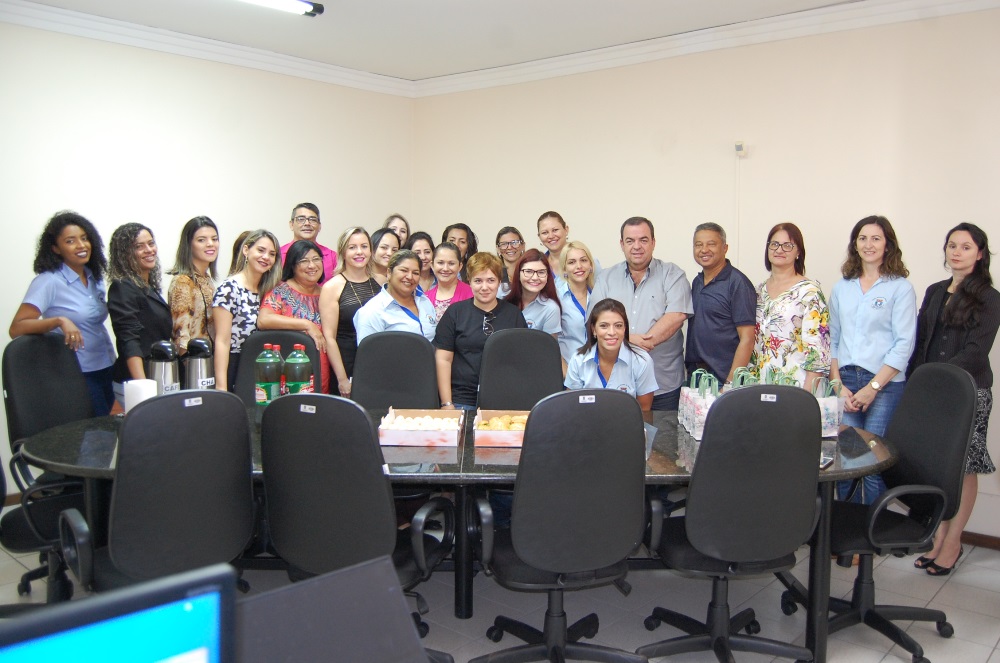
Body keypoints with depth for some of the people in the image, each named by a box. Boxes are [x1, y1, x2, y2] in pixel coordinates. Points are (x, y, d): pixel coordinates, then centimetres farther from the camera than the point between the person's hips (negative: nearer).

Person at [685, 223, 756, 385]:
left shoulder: (738, 283, -10)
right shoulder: (696, 282, 11)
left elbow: (746, 339, -14)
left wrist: (731, 382, -19)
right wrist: (689, 368, 7)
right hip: (693, 375, 6)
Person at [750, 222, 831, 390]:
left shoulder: (809, 291, -6)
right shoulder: (759, 291, 12)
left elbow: (817, 349, -12)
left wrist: (807, 394, -18)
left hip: (794, 385, -5)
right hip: (760, 385, 5)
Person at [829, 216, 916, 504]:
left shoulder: (900, 288, 1)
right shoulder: (841, 288, 14)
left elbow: (904, 344, -5)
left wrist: (873, 387, -10)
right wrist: (838, 385, 2)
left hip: (885, 384, -3)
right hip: (845, 382, 3)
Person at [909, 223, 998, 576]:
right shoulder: (934, 292, 15)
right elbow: (919, 341, 12)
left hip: (968, 392, -4)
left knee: (964, 467, 2)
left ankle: (952, 542, 10)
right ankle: (939, 537, 15)